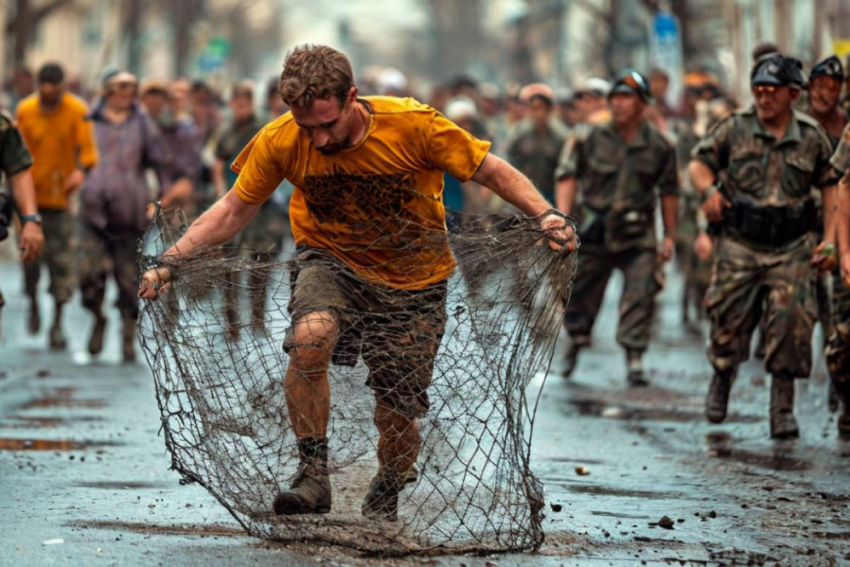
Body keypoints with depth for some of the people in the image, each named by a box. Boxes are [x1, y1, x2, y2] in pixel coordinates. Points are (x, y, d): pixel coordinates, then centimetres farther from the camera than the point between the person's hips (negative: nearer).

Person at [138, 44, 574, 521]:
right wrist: (171, 262, -11)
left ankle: (384, 502, 34)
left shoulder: (412, 125, -24)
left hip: (413, 277, -1)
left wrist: (545, 214, -29)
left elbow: (494, 172, -13)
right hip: (332, 262, 1)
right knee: (309, 338, -33)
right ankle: (313, 477, -20)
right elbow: (233, 211, -2)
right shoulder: (280, 141, -17)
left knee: (400, 418, 1)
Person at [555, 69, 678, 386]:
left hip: (638, 236, 0)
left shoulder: (659, 146, 2)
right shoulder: (590, 140, -1)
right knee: (582, 294, 9)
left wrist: (669, 237, 11)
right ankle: (575, 344, 33)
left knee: (641, 295, -12)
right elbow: (568, 178, -1)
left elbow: (669, 193, 10)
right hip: (595, 232, 0)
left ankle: (635, 361, -10)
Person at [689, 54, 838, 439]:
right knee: (729, 321, 3)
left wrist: (830, 239, 5)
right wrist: (709, 189, -16)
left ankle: (783, 410, 0)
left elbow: (830, 186, 13)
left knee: (791, 326, -8)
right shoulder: (734, 129, 0)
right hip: (740, 246, 0)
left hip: (791, 249, 0)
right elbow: (699, 163, 7)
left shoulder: (812, 137, 4)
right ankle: (721, 379, 34)